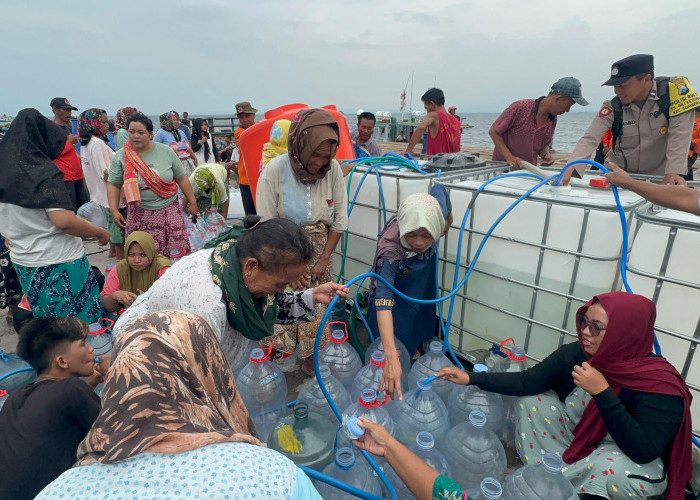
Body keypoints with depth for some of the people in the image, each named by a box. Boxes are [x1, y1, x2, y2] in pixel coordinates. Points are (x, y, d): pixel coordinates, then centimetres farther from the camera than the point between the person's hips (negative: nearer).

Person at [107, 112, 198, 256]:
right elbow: (114, 185, 6)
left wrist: (192, 203, 5)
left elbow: (182, 179, 4)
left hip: (169, 210, 0)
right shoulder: (121, 156, 0)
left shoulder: (166, 152, -1)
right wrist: (114, 210, -3)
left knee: (178, 250, -3)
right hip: (139, 215, 0)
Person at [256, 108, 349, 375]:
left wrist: (324, 260, -4)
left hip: (319, 250, 3)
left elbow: (339, 221, -1)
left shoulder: (333, 168, -9)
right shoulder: (275, 170, -17)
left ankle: (311, 363, 30)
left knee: (316, 311, 9)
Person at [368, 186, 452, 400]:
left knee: (420, 327, 27)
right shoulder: (390, 251, -47)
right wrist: (391, 358, -62)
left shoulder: (437, 205, -35)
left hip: (424, 281, 5)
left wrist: (448, 217, -2)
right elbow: (383, 304, -53)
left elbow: (439, 187, -11)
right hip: (397, 288, -5)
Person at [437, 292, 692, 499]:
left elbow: (643, 453, -32)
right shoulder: (575, 354, -18)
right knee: (530, 401, -10)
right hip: (579, 440, 4)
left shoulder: (660, 383, -28)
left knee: (614, 469, -35)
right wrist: (471, 378, -24)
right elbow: (526, 381, -16)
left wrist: (602, 393, -40)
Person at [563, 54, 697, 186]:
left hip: (658, 176, -1)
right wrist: (571, 168, -37)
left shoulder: (674, 92, -12)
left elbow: (679, 135, -17)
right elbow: (589, 139, -19)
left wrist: (674, 172, -27)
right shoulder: (613, 108, -10)